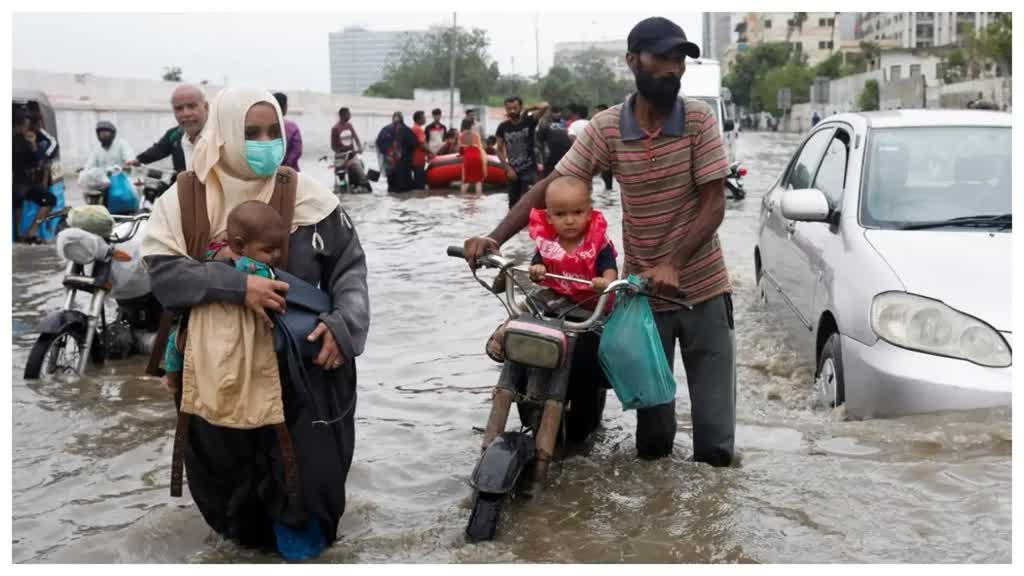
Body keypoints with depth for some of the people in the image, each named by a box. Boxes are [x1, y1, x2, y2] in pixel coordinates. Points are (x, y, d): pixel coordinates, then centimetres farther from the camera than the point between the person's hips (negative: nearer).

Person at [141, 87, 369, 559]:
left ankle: (302, 535, 31)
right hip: (216, 367, 1)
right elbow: (160, 268, -10)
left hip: (297, 363, -1)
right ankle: (247, 532, 43)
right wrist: (236, 285, -24)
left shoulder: (306, 195, -4)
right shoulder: (186, 197, -3)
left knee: (308, 466, 2)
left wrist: (344, 323, -17)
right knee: (227, 474, 14)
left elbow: (349, 265, 0)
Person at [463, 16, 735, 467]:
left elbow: (713, 205, -12)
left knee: (714, 433, 3)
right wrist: (495, 237, -18)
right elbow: (549, 188, -5)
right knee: (651, 438, 10)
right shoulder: (606, 128, -6)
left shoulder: (699, 119, -9)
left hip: (702, 289, -1)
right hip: (643, 291, 1)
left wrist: (672, 264, -26)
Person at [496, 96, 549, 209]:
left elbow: (544, 106, -24)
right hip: (512, 170, 4)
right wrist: (508, 169, -4)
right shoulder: (503, 127, 0)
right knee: (513, 202, 14)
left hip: (529, 169, -4)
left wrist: (528, 110, -10)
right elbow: (500, 151, 5)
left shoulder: (529, 121, -8)